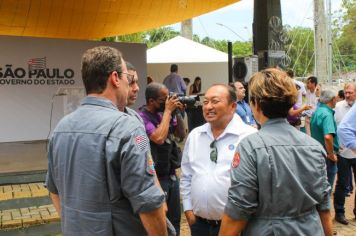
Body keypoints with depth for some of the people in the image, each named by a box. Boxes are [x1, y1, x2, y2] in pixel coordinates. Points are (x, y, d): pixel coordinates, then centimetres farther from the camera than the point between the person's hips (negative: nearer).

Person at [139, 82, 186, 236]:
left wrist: (176, 113, -3)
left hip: (172, 175, 7)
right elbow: (159, 138, -29)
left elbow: (181, 135, 11)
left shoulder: (162, 114, 5)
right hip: (157, 177, -7)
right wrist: (168, 111, -20)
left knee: (175, 219, 18)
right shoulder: (142, 117, -16)